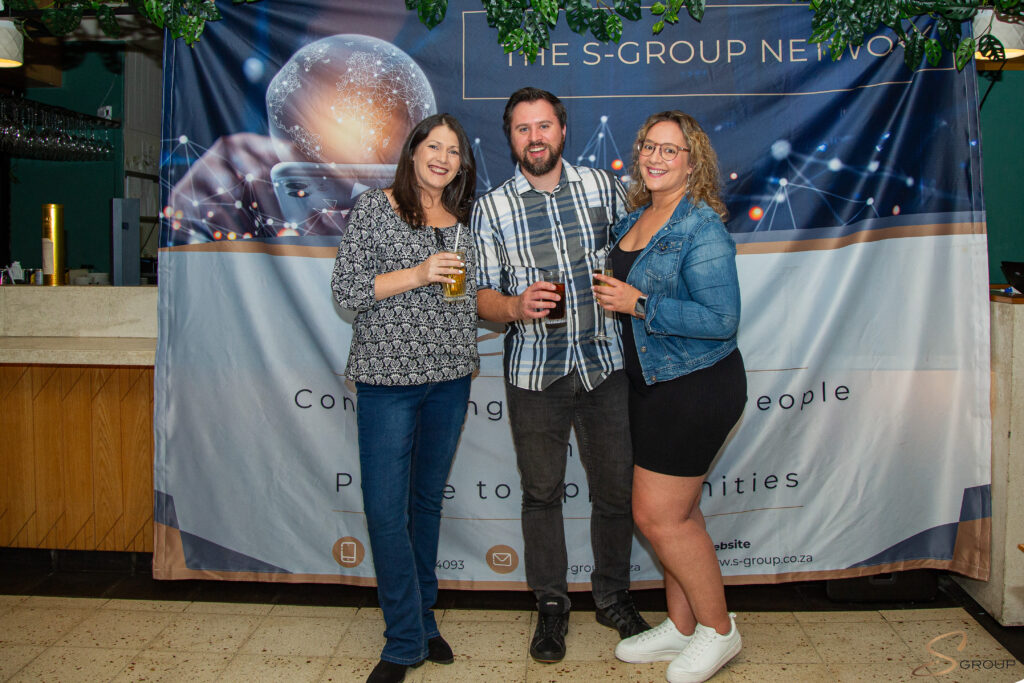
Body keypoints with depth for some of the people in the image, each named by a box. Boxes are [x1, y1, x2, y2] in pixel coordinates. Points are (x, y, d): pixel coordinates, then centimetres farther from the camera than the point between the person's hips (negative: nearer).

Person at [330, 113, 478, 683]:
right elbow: (346, 289, -8)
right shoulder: (375, 208, -2)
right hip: (389, 379, -4)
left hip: (450, 379, 5)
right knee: (386, 509, -3)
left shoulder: (463, 219, 11)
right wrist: (416, 275, -17)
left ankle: (422, 620, 27)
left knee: (428, 501, 14)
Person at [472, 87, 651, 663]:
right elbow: (483, 294, 1)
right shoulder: (491, 208, 2)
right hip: (534, 372, 0)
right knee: (542, 492, 10)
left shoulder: (603, 187, 5)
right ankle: (552, 605, 28)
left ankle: (614, 596, 30)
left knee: (617, 489, 8)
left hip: (605, 363, 1)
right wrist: (516, 306, -18)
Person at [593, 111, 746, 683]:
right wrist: (610, 295, 6)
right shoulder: (635, 218, 10)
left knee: (658, 514, -3)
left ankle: (718, 630, 18)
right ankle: (681, 627, 32)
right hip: (654, 383, 9)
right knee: (679, 512, 17)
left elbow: (721, 320, -23)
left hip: (697, 387, -8)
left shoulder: (702, 228, -16)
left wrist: (637, 304, -21)